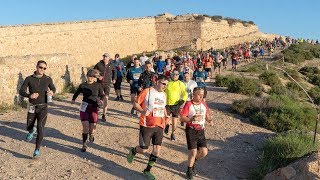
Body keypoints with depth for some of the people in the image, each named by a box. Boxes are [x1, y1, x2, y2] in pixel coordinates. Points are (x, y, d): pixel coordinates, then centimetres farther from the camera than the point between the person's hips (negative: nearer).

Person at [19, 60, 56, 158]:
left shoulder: (48, 79, -2)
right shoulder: (29, 79, -4)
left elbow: (53, 88, 14)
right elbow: (21, 91, -4)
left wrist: (52, 92, -11)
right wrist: (30, 95, -25)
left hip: (43, 107, -1)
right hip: (32, 107, 1)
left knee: (40, 128, -13)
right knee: (29, 127, 13)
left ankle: (37, 150, -3)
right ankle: (32, 131, 52)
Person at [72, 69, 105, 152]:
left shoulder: (98, 85, -2)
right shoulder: (82, 85, 0)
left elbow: (102, 95, 4)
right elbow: (77, 92, 16)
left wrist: (101, 100, -16)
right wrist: (73, 99, 3)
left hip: (94, 108, 0)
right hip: (84, 108, 0)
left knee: (92, 129, -1)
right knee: (85, 127, -10)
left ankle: (91, 134, 38)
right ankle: (84, 144, 9)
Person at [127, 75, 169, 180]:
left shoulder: (163, 94, 11)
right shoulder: (147, 91, -8)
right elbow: (136, 103, -5)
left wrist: (166, 116, 11)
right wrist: (142, 111, -23)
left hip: (159, 126, 6)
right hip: (147, 125, -5)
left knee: (157, 149, 3)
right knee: (144, 149, -3)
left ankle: (147, 170, 22)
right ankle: (133, 151, 33)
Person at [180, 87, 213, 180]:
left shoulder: (204, 104, 5)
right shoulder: (188, 104, -10)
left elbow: (206, 114, 18)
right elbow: (182, 118, -14)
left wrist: (209, 119, -4)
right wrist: (192, 118, -27)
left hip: (201, 131, 5)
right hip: (191, 130, -5)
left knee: (204, 152, -1)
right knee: (193, 152, -6)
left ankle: (193, 161, 32)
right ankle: (190, 170, 20)